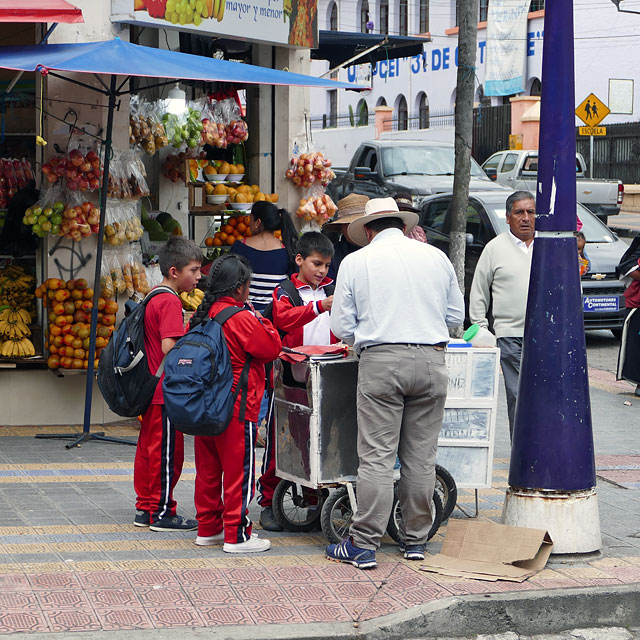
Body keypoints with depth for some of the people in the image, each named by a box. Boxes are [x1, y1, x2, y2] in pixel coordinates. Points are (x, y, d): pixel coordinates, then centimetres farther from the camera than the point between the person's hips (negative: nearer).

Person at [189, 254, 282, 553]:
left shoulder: (203, 315, 7)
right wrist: (260, 319, 1)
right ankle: (237, 535, 2)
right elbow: (272, 348, -12)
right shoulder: (240, 318, -16)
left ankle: (208, 528, 22)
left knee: (209, 469, 14)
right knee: (239, 471, -1)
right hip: (237, 409, -8)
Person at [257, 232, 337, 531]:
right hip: (290, 378, -4)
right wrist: (320, 306, -33)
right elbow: (284, 318, -19)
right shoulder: (285, 292, 1)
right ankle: (269, 503, 8)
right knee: (279, 441, 0)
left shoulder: (332, 291, 14)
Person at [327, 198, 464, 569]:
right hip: (431, 359, 3)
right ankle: (415, 540, 15)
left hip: (381, 361, -2)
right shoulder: (436, 257, 10)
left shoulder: (356, 263, 3)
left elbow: (343, 327, 3)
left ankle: (364, 545, -3)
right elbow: (457, 316, 15)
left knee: (377, 456, -3)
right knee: (421, 456, 8)